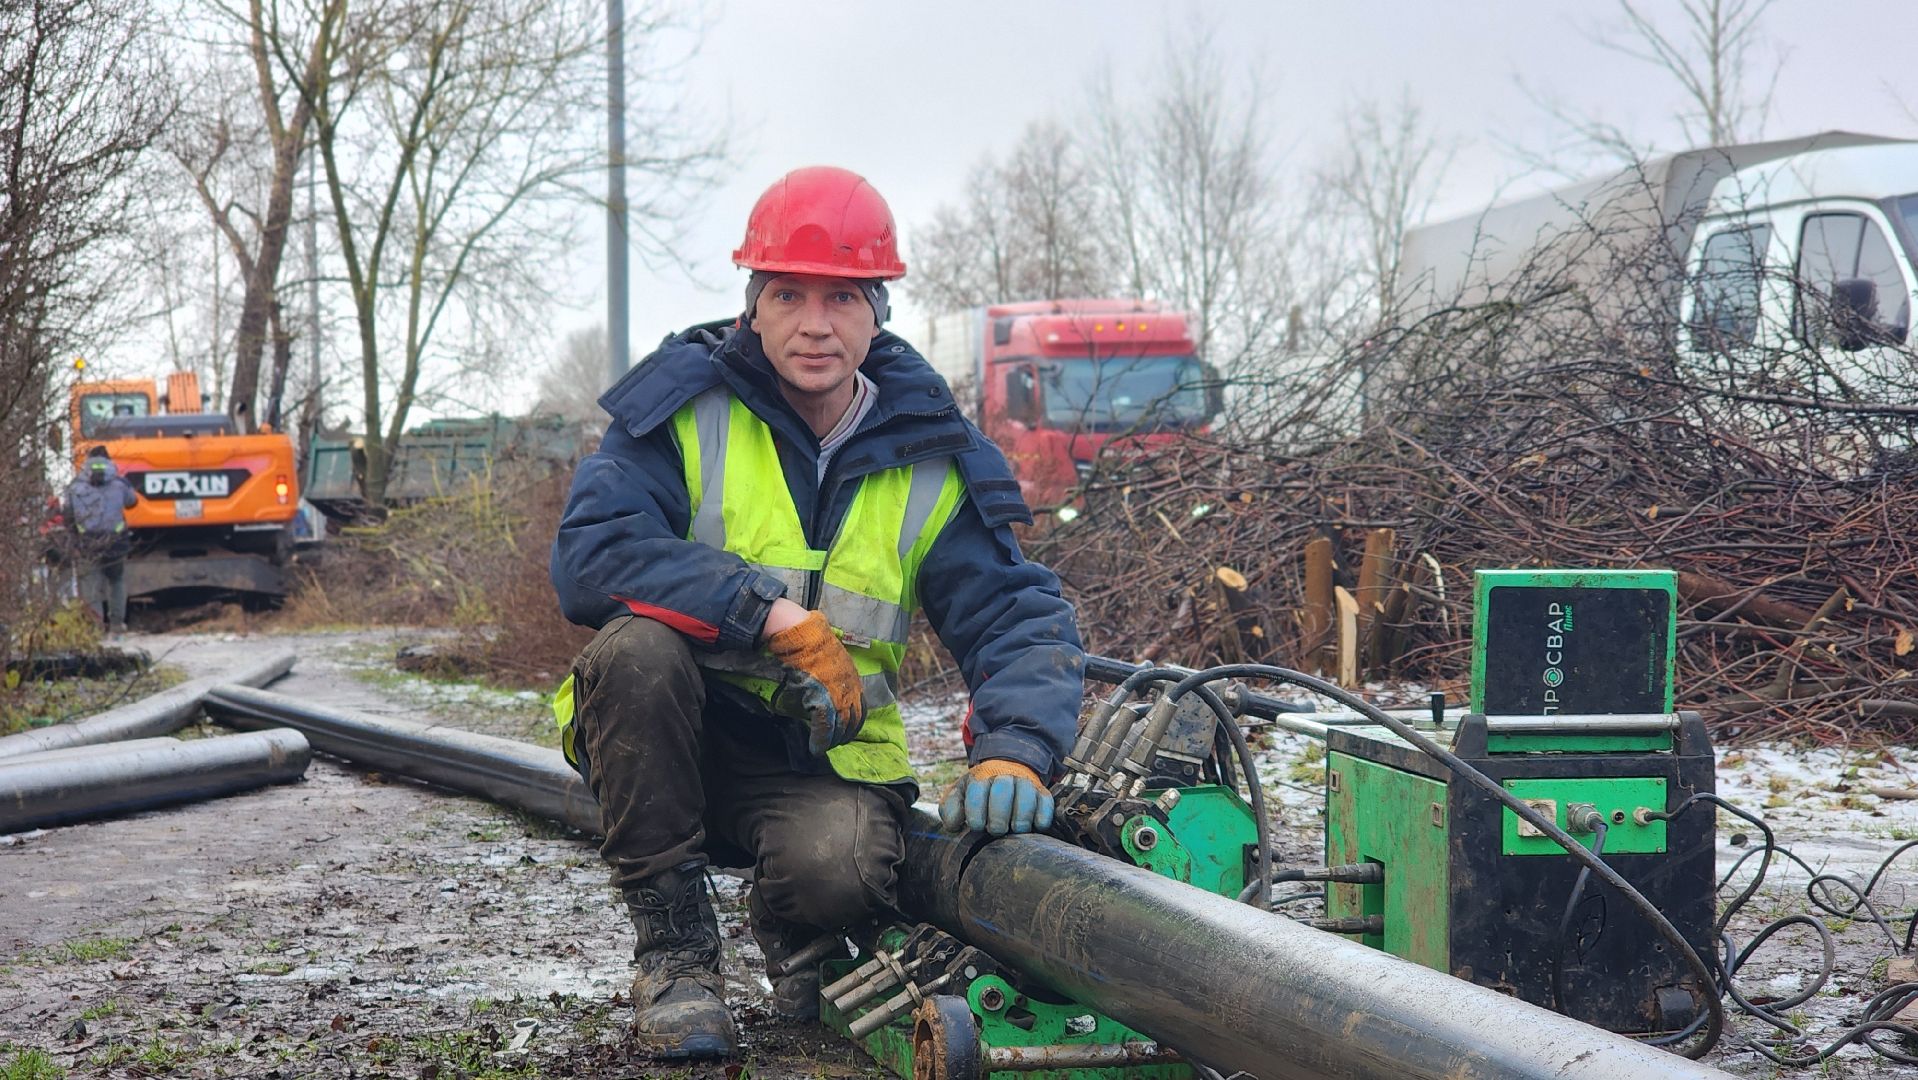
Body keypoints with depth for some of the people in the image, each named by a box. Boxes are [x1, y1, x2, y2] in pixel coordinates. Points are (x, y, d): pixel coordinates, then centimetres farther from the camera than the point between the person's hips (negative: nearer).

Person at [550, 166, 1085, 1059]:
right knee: (637, 644, -33)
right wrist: (781, 618, -29)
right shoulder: (682, 406, -8)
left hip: (820, 758, 1)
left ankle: (789, 929, 10)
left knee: (838, 865, -32)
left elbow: (1019, 619, -7)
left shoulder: (931, 460, -1)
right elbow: (587, 556, -22)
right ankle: (673, 948, -16)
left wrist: (1016, 750, -29)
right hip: (666, 744, 0)